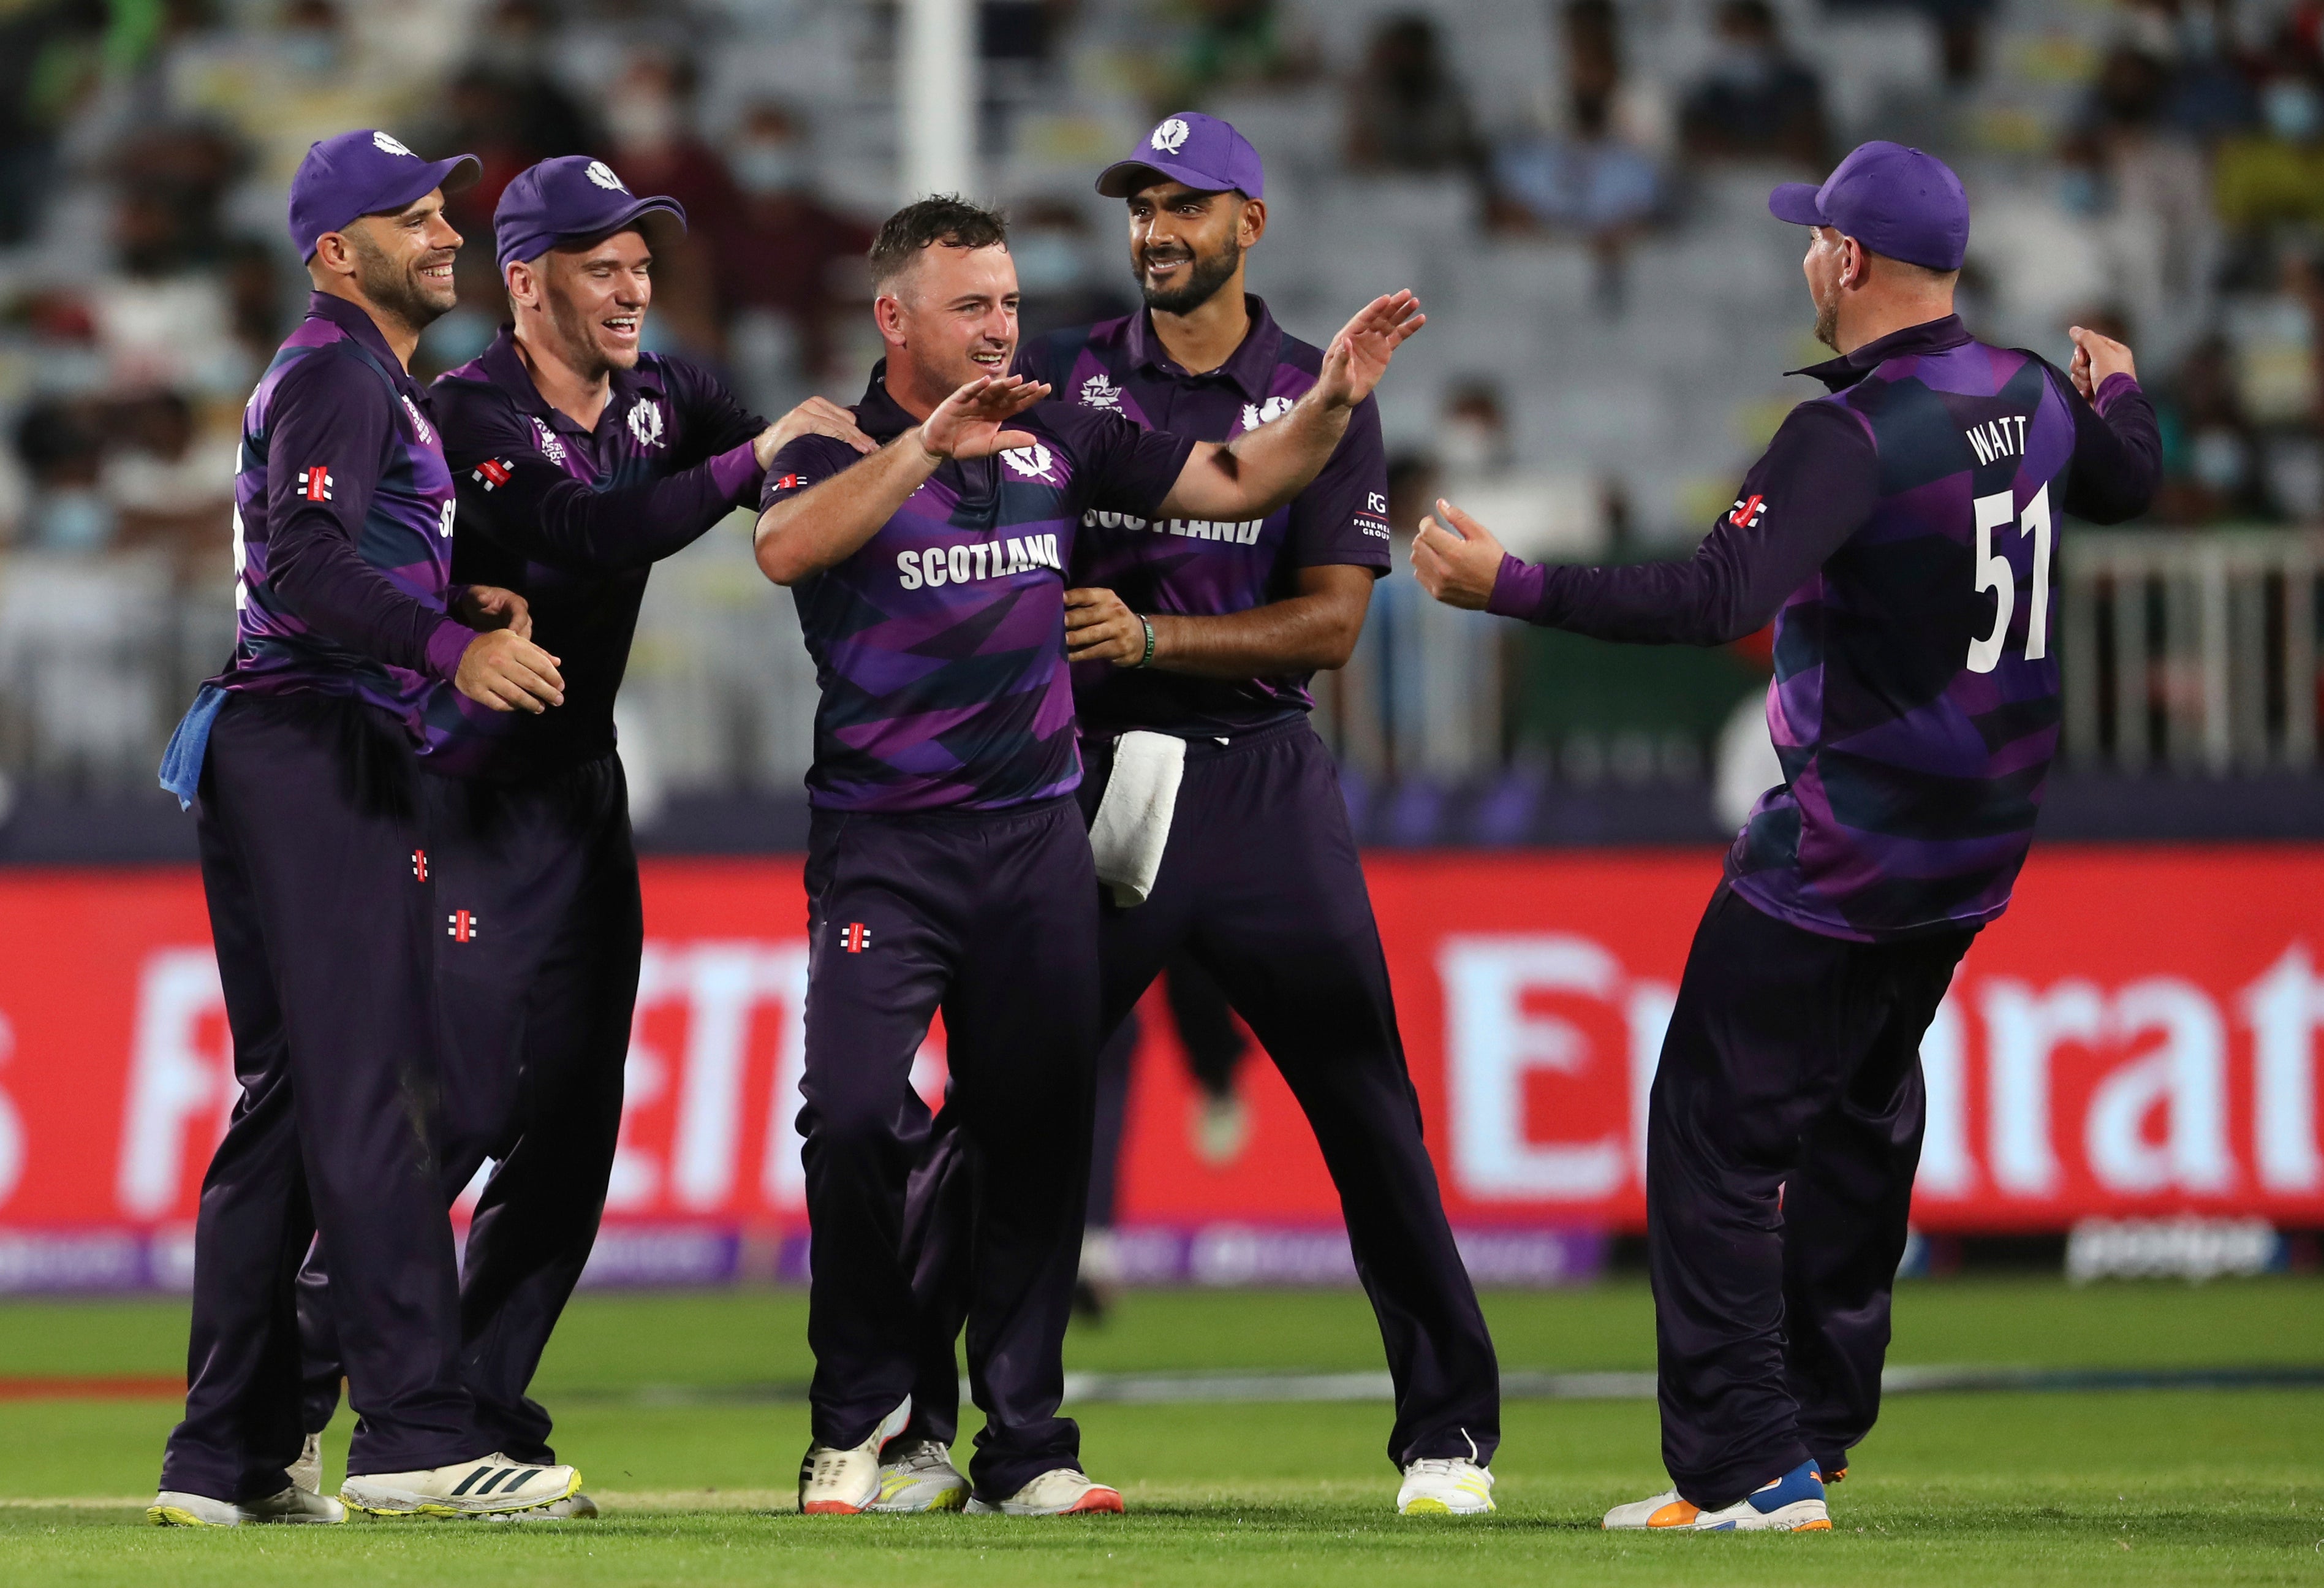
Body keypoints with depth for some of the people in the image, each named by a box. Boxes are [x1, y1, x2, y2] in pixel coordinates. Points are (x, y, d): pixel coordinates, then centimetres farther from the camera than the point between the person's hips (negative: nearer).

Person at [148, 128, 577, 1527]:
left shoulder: (379, 385, 25)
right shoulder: (337, 376, -9)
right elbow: (303, 568, -22)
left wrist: (471, 601, 8)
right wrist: (453, 648, -29)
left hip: (277, 754, 11)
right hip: (319, 747, -11)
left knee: (285, 1099, 10)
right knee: (373, 1093, -15)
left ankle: (229, 1461, 11)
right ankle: (415, 1432, -21)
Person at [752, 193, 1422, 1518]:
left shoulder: (1062, 441, 9)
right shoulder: (839, 451, -3)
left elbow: (1238, 485, 11)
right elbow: (785, 550, -25)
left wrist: (1332, 402, -7)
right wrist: (929, 444, -33)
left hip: (1037, 843, 4)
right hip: (882, 845, -4)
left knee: (1039, 1142, 3)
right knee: (856, 1119, -16)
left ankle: (1025, 1447, 10)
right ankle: (861, 1419, 2)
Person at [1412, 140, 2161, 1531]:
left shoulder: (1854, 433, -21)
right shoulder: (2031, 400, 4)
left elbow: (1720, 598, -32)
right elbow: (2128, 482, 27)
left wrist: (1512, 587, -31)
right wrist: (2120, 393, 50)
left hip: (1844, 863, -9)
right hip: (1979, 841, 9)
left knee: (1717, 1130, -6)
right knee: (1860, 1111, 24)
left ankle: (1754, 1468, -12)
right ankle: (1821, 1421, 32)